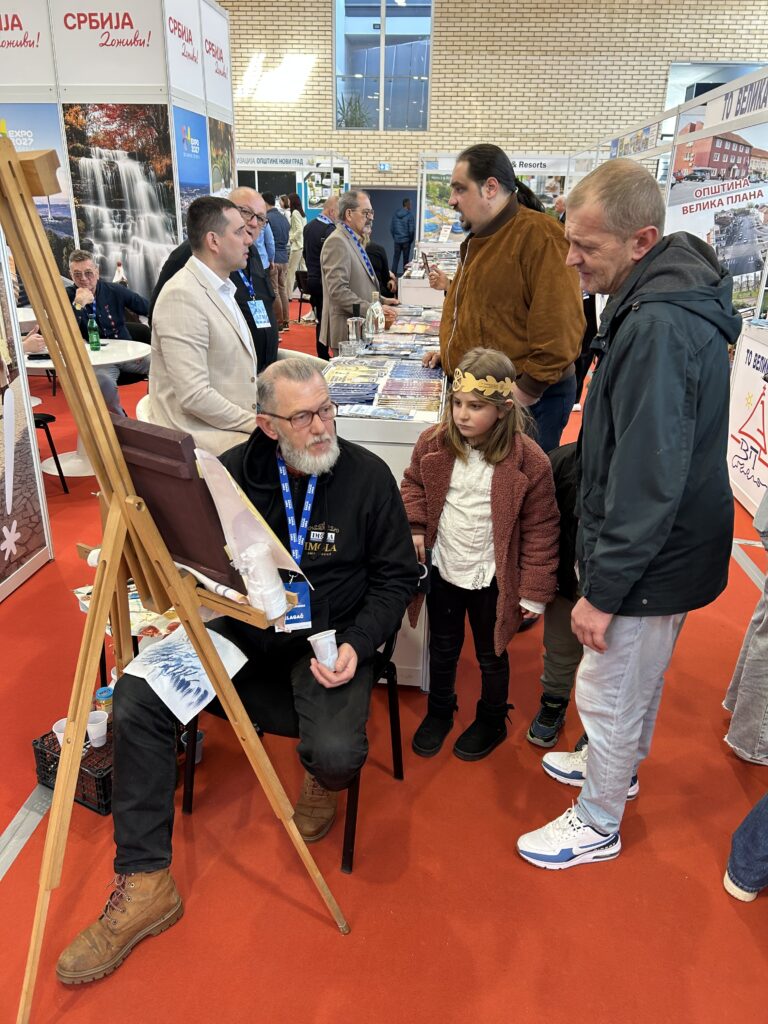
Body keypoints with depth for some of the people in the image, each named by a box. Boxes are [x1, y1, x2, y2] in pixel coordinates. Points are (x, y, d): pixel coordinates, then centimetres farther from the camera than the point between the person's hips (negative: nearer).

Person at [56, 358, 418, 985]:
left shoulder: (368, 475, -9)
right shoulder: (235, 470, -2)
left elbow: (396, 577, -2)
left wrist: (356, 645, -15)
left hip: (330, 638, -2)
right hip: (242, 627, 3)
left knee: (338, 753, -28)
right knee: (136, 701, -15)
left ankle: (323, 783, 15)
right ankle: (144, 887, 1)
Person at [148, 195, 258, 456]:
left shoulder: (222, 289, 14)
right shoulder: (182, 296, -16)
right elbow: (194, 396, -21)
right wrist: (258, 423, -15)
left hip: (235, 423, 9)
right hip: (199, 434, -9)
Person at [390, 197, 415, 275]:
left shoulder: (395, 214, 1)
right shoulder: (410, 215, -11)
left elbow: (391, 228, 4)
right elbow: (411, 230, -11)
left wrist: (394, 238, 14)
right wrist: (411, 240, 4)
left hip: (397, 241, 3)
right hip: (406, 241, -3)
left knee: (395, 258, 7)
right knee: (405, 259, 6)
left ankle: (393, 275, 3)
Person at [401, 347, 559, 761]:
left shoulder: (528, 461, -20)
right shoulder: (433, 443, -11)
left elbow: (540, 529, -12)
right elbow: (413, 484, 8)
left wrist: (534, 591, -9)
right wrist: (415, 527, -8)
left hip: (491, 577, -3)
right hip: (441, 569, 3)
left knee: (491, 655, 19)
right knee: (443, 648, 23)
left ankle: (492, 722, 45)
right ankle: (439, 711, 48)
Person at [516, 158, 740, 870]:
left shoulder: (659, 328, -29)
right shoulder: (669, 298, 4)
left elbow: (649, 479, -29)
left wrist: (605, 589, -22)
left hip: (652, 559, -10)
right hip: (668, 545, 10)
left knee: (607, 692, 10)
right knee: (639, 675, 28)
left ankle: (596, 824, 33)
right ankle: (618, 764, 52)